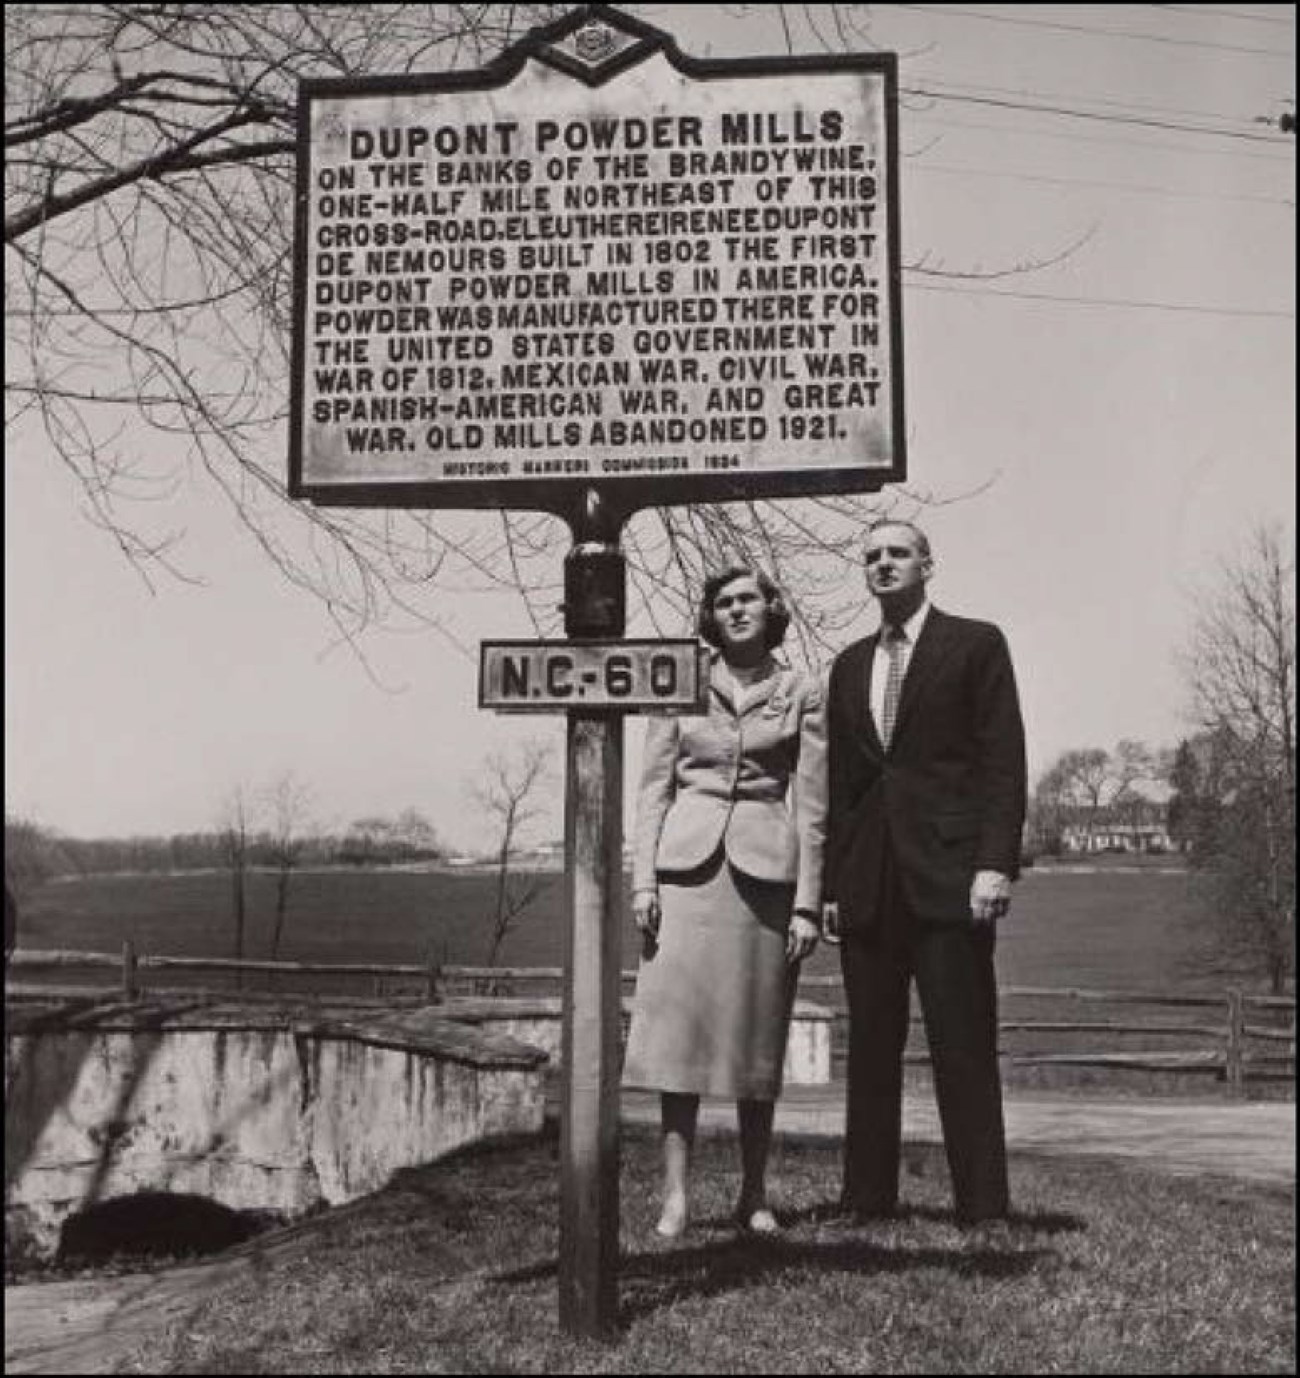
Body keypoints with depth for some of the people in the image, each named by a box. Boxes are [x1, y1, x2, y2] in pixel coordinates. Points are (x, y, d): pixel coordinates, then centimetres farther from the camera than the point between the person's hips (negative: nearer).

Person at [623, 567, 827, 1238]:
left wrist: (807, 903, -3)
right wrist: (643, 879, -2)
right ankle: (675, 1193, -2)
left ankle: (754, 1195, 14)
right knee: (679, 1023, -5)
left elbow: (810, 805, 3)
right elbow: (653, 788, 8)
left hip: (766, 869, 0)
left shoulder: (801, 694, 6)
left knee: (758, 1036, 4)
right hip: (687, 863, 1)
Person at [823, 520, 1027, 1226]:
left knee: (964, 1049, -5)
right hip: (868, 886, 5)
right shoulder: (849, 664, 19)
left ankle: (982, 1208, 0)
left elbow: (1003, 761, -2)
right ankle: (868, 1202, 12)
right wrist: (831, 884, 11)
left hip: (948, 876, -5)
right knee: (870, 1052, 6)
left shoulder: (975, 644, 5)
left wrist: (996, 863, -12)